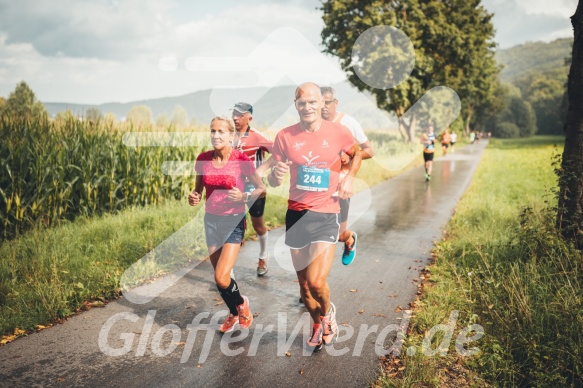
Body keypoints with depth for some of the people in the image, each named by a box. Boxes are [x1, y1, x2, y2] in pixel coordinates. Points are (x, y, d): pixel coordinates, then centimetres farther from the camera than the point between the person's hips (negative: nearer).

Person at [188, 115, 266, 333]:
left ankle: (241, 303, 19)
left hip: (234, 221, -4)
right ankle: (233, 314, 37)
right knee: (219, 276, 12)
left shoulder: (241, 160, -13)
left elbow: (261, 189, -6)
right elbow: (198, 189, 11)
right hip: (211, 220, 5)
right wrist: (194, 197, -11)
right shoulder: (203, 159, -2)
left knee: (221, 278, -13)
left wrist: (244, 196, -24)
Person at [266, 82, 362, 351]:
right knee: (304, 283, 12)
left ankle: (328, 312, 22)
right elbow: (273, 182, 0)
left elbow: (356, 153, 16)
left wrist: (349, 177, -1)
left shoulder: (338, 132, -6)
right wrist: (277, 173, -23)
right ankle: (318, 325, 40)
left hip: (326, 215, -2)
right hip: (296, 215, 2)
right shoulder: (285, 136, -5)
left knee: (316, 281, -14)